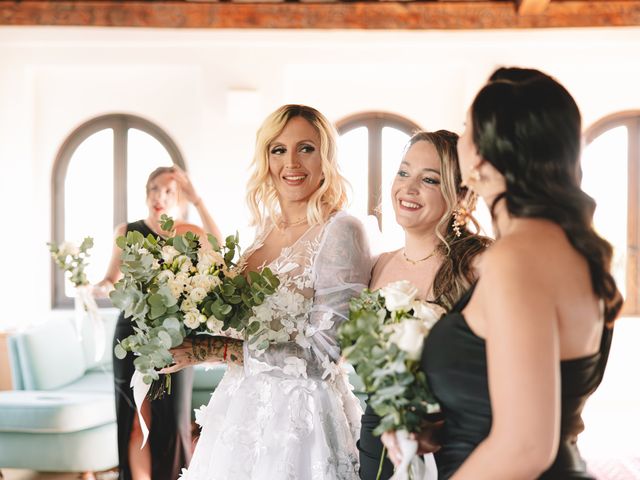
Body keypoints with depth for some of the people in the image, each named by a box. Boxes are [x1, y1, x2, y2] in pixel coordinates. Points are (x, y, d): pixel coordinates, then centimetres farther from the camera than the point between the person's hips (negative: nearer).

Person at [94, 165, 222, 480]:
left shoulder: (188, 234, 0)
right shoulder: (126, 232, 5)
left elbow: (219, 246, -21)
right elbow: (111, 278, 13)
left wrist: (196, 200, -23)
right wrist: (100, 288, -9)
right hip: (133, 333, 1)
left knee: (173, 419, 5)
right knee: (138, 420, -3)